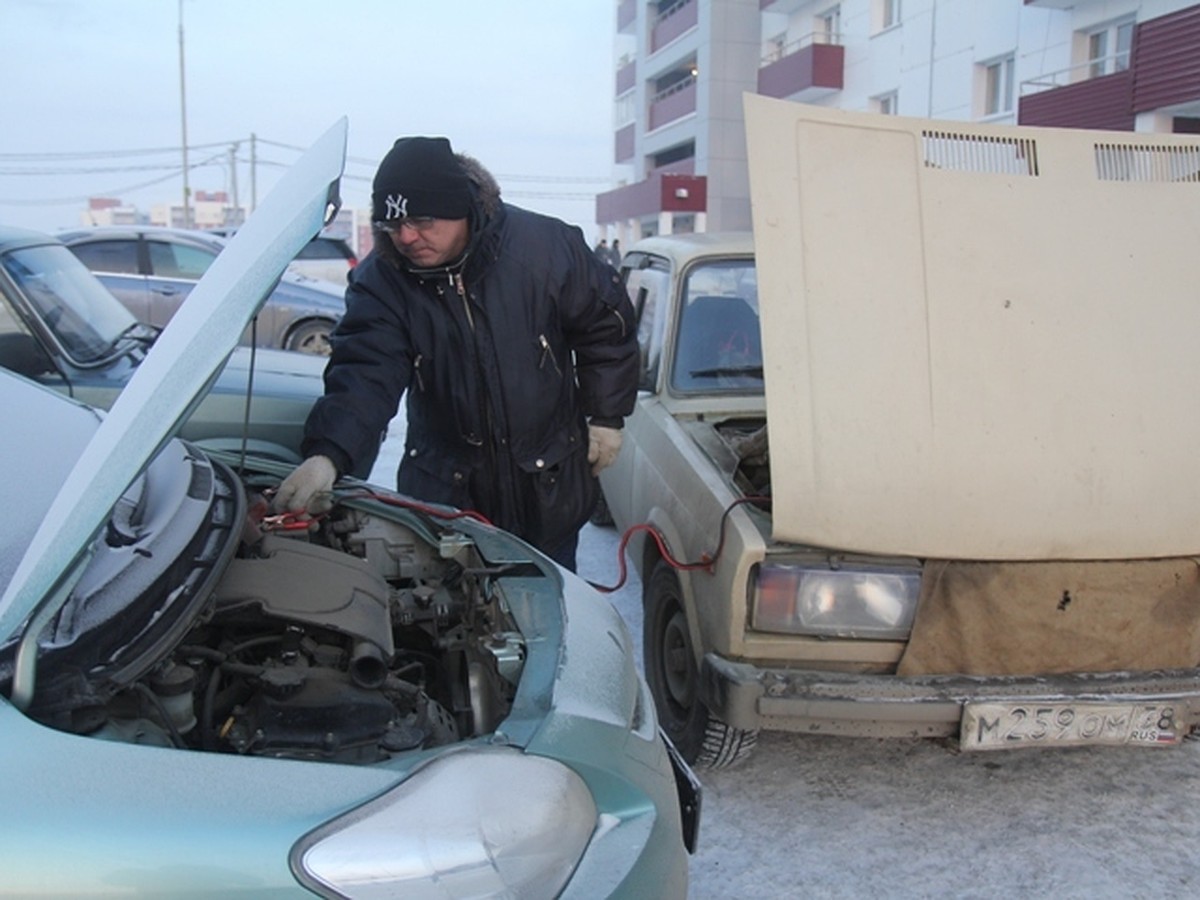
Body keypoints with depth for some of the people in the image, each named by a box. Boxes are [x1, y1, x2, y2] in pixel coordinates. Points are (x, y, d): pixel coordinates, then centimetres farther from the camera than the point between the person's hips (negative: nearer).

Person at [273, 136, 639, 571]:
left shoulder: (547, 244, -15)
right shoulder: (380, 279, -15)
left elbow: (606, 325, -1)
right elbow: (364, 376, -26)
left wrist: (606, 416, -1)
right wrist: (326, 455, -43)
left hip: (550, 481, 0)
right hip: (445, 487, 1)